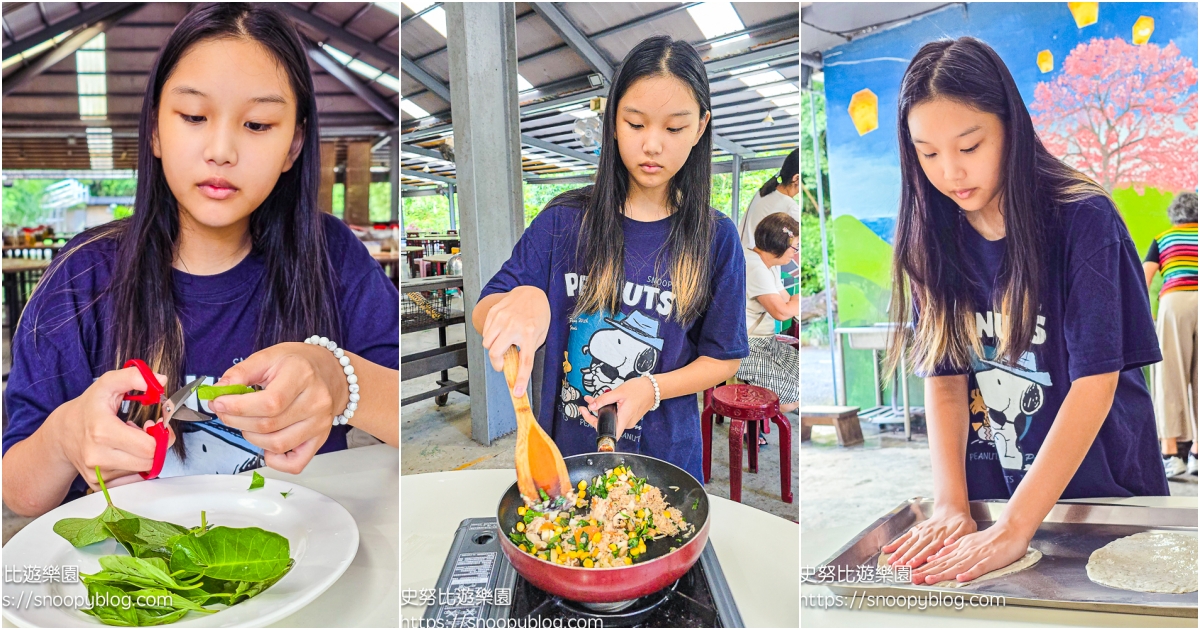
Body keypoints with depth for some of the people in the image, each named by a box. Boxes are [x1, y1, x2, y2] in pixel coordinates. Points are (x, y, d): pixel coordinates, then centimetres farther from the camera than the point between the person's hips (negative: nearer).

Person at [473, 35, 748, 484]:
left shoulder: (715, 237, -8)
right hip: (565, 446, 1)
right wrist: (522, 300, -32)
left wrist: (651, 389, -19)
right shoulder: (564, 220, -8)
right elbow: (482, 316, -10)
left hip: (664, 454, 0)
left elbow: (724, 357, -2)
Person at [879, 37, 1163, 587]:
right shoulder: (933, 239, -5)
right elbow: (943, 377, -8)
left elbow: (1095, 383, -21)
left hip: (1100, 487, -3)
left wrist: (1013, 528, -28)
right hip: (989, 491, 3)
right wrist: (950, 507, -20)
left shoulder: (1084, 220, -16)